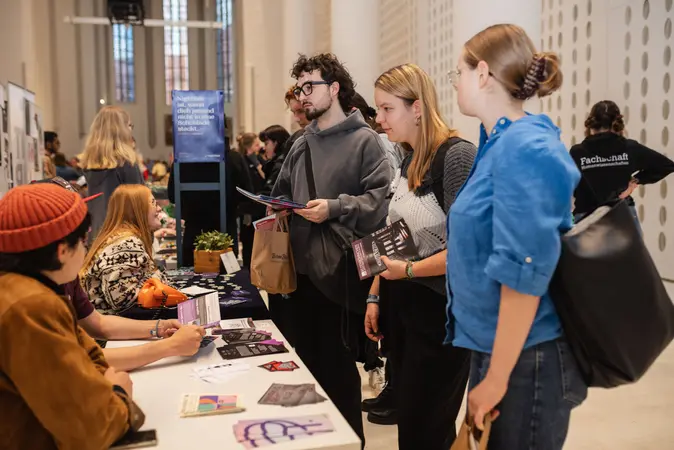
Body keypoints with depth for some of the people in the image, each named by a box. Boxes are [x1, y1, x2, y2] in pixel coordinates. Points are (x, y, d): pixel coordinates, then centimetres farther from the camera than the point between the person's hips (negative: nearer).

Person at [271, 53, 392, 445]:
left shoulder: (364, 140, -5)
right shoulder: (301, 145, 16)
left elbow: (380, 199, -15)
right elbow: (281, 195, 24)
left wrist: (335, 207, -23)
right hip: (300, 270, 7)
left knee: (338, 367, 5)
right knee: (307, 361, 18)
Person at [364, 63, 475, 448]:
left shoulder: (457, 155, -15)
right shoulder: (405, 161, 10)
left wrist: (409, 271, -18)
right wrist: (375, 296, 10)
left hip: (440, 308, -8)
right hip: (401, 305, 8)